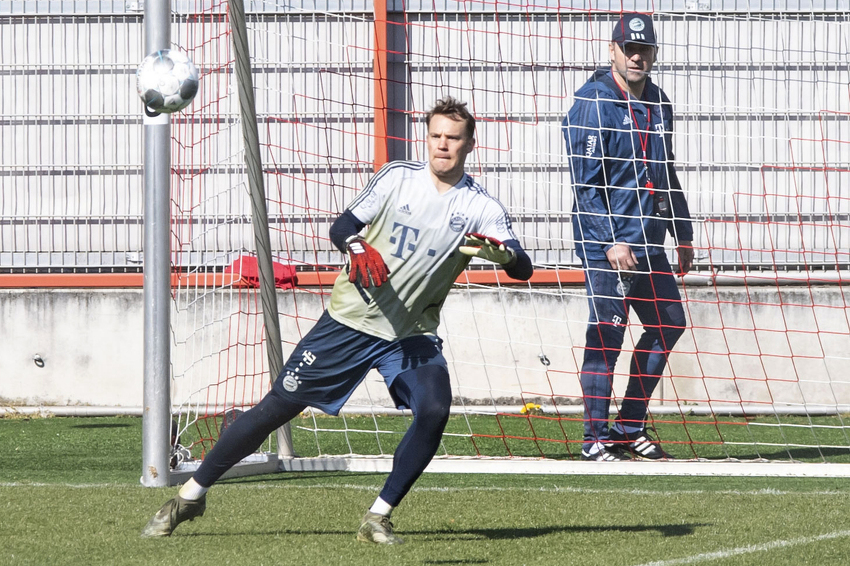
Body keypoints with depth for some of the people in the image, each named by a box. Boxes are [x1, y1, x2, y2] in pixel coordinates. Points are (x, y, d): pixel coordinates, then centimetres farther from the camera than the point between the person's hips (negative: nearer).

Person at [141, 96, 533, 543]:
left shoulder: (481, 208, -5)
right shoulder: (398, 177, -2)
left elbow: (522, 269, -16)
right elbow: (342, 226, -5)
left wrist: (497, 250, -39)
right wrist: (359, 249, -28)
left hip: (413, 334, 0)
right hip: (351, 318, 0)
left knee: (434, 411, -24)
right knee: (278, 407, -1)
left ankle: (378, 518, -11)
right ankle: (191, 495, 11)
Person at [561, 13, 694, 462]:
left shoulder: (658, 104, 13)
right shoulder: (593, 102, -11)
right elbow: (585, 183, -15)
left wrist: (682, 235, 22)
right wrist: (610, 242, -21)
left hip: (647, 243, 8)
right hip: (605, 242, -8)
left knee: (668, 325, 12)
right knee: (607, 335, -8)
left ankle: (630, 427, 21)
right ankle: (597, 438, -3)